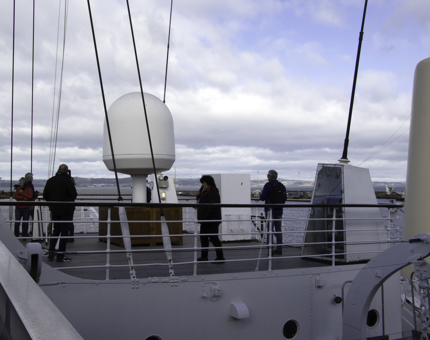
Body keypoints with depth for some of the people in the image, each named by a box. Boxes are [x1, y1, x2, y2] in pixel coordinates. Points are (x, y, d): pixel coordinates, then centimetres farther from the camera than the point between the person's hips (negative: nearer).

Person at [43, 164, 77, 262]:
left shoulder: (50, 180, 5)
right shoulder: (67, 181, -15)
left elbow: (45, 196, 9)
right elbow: (74, 195, -15)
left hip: (54, 210, 6)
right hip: (66, 210, -6)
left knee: (56, 230, 19)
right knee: (64, 232, 0)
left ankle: (51, 253, 13)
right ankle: (60, 256, 0)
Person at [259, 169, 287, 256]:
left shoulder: (267, 185, -12)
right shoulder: (282, 186, 6)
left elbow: (262, 198, -15)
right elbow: (285, 198, 10)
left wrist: (261, 195, 6)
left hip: (270, 210, -5)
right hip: (279, 211, 5)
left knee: (270, 230, -3)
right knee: (278, 230, 12)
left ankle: (270, 250, -5)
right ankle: (279, 249, 15)